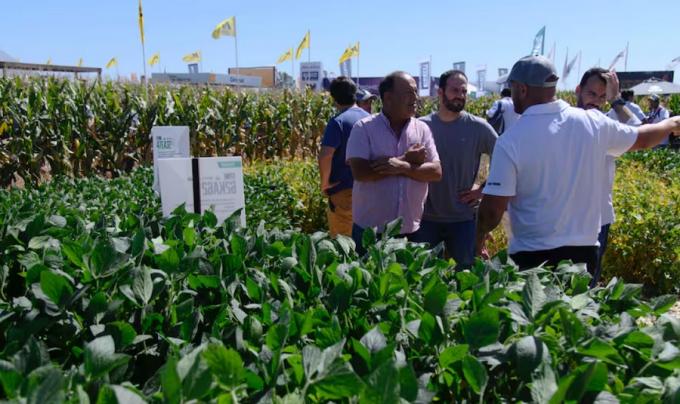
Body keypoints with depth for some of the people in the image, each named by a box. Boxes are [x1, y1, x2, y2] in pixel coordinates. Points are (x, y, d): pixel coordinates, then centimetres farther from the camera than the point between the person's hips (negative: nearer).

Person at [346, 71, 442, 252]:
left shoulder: (422, 129, 3)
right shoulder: (364, 128, -7)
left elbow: (436, 172, -4)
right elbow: (360, 172, -19)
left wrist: (403, 167, -21)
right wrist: (406, 159, -15)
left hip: (410, 229, 3)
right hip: (369, 228, -3)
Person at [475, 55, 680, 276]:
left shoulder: (511, 141, -17)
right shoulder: (593, 123, -2)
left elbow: (492, 210, -18)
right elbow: (642, 139, 18)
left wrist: (479, 239, 3)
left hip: (533, 256, -4)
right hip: (584, 252, 5)